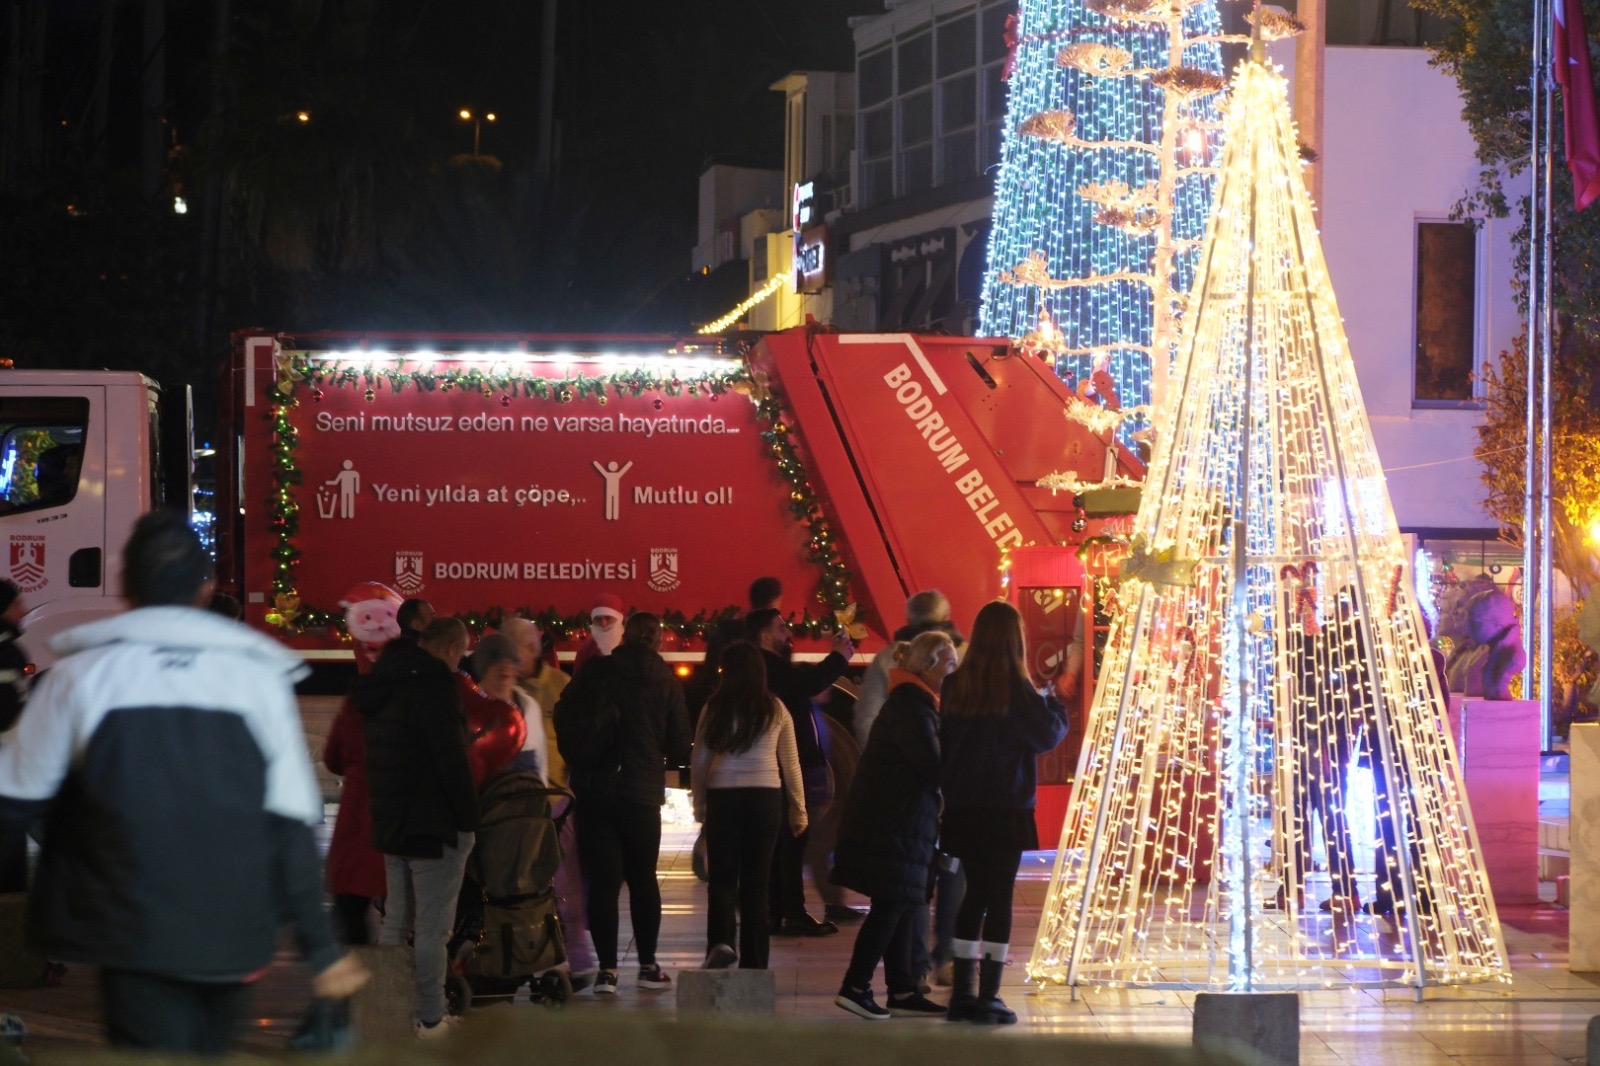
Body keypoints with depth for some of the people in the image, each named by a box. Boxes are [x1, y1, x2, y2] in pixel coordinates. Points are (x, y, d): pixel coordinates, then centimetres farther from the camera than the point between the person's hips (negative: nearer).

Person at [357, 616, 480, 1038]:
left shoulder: (382, 682, 13)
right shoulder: (434, 682, -17)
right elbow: (451, 756, -22)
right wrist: (468, 816, -13)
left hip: (391, 824, 9)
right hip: (433, 825, -9)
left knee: (396, 921, 17)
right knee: (432, 927, -4)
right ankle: (430, 1021, -2)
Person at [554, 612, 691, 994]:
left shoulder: (596, 672, 0)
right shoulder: (665, 682, 1)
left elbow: (564, 716, -2)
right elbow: (679, 744, 3)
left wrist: (578, 760, 11)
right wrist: (666, 761, 25)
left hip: (593, 790, 0)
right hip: (643, 793, 0)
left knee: (602, 880, 1)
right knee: (643, 879, 14)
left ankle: (607, 968, -3)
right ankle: (647, 966, 15)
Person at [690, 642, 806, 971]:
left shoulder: (715, 709, 0)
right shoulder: (775, 710, 3)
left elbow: (699, 762, 3)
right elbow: (791, 764, 8)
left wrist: (699, 805, 14)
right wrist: (799, 810, 16)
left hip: (723, 798, -1)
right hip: (766, 796, 1)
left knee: (722, 878, 5)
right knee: (756, 882, 8)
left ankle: (721, 941, -21)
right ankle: (753, 963, 9)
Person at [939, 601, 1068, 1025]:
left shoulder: (955, 684, 2)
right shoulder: (1015, 688, -13)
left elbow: (942, 741, 7)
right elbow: (1047, 734, -7)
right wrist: (1056, 706, 11)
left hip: (962, 808, 5)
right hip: (1005, 808, -5)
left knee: (974, 894, 14)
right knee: (1000, 898, 0)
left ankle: (961, 993, 15)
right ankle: (988, 998, -1)